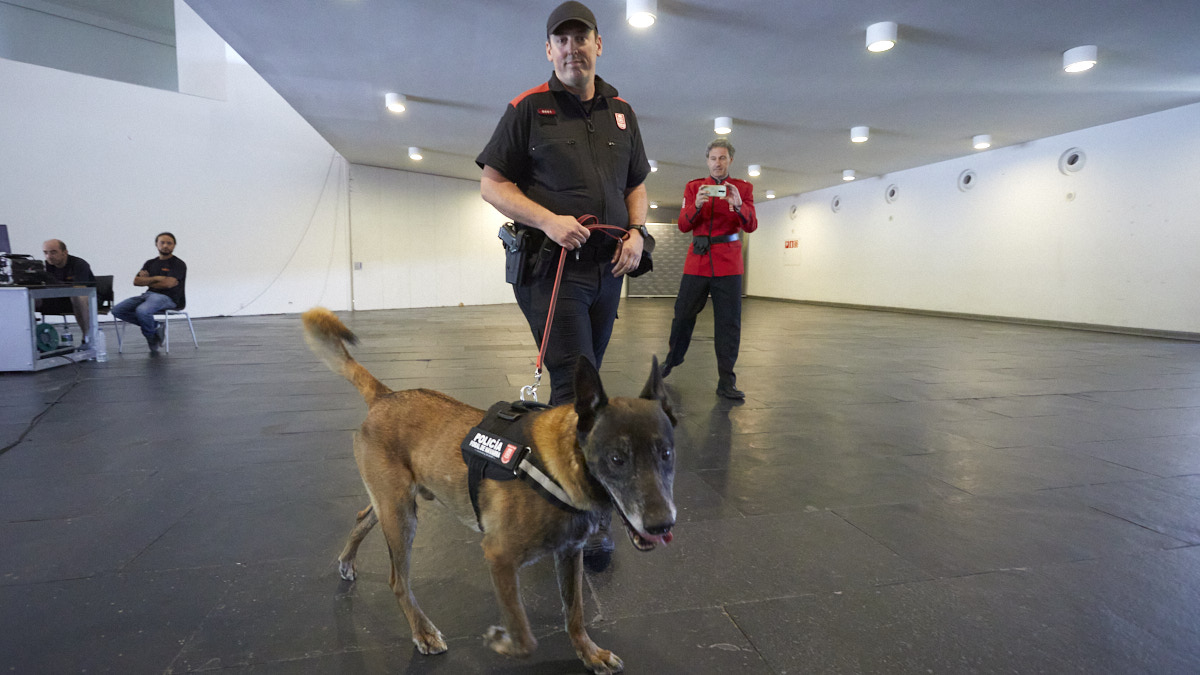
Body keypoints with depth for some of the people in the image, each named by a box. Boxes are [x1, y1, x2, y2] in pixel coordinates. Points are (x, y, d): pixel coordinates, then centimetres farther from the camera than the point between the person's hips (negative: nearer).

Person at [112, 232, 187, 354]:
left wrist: (147, 281, 3)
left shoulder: (179, 264, 0)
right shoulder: (150, 263, 20)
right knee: (117, 310, -12)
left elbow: (168, 283, -14)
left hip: (167, 297, -7)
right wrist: (156, 278, -6)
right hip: (148, 295, 7)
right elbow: (136, 281, 9)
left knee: (142, 311, -35)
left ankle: (151, 336, -4)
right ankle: (154, 325, -1)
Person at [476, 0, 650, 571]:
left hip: (607, 267, 6)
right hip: (552, 264, -5)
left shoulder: (621, 112, 16)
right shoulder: (528, 109, 1)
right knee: (577, 385, -11)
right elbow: (491, 183, -2)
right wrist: (548, 220, -17)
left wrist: (636, 232, 2)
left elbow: (637, 184, 22)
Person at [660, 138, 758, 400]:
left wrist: (739, 205, -23)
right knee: (683, 314, 4)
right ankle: (673, 358, 31)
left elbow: (751, 226, -4)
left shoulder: (743, 188, 8)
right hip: (697, 261, 1)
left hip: (728, 263, 0)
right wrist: (697, 205, -19)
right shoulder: (694, 187, 9)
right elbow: (683, 226, 0)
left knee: (729, 322, -3)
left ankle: (726, 382, 2)